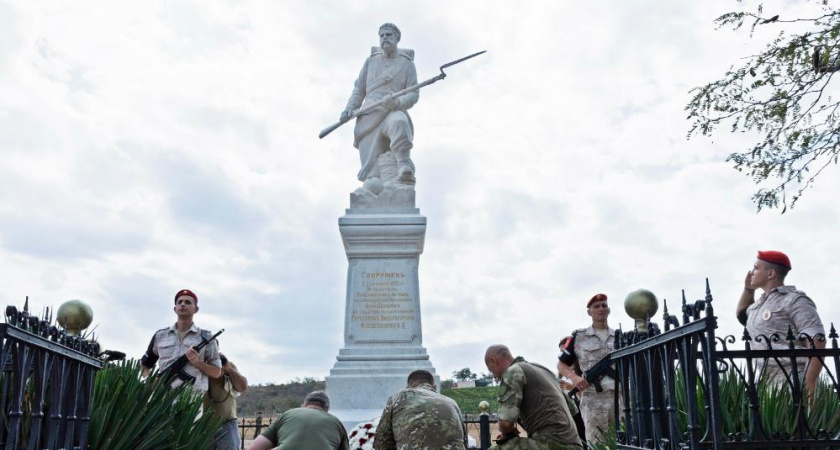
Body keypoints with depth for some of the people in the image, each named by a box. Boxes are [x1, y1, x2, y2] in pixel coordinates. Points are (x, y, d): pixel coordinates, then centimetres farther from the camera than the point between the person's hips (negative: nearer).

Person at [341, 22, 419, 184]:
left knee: (399, 122, -42)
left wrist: (397, 102, -18)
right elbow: (359, 89, 20)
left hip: (394, 113, -3)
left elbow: (414, 94, 3)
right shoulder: (371, 61, 19)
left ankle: (405, 167, -47)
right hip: (370, 117, 3)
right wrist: (350, 108, 2)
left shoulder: (407, 63, 11)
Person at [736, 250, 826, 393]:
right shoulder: (760, 303, 18)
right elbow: (741, 314, 40)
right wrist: (748, 288, 23)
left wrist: (810, 383, -23)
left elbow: (817, 342, -15)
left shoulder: (794, 300, -7)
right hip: (766, 382, 8)